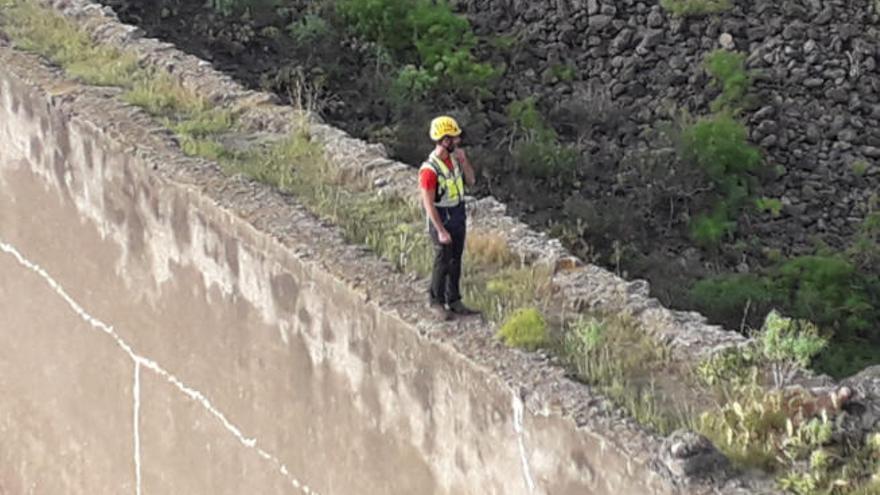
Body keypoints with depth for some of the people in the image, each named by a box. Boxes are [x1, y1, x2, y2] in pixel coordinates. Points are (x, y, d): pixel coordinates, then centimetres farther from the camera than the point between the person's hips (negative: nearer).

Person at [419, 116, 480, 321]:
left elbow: (471, 181, 4)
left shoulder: (454, 158, -2)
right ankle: (436, 302, 19)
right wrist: (441, 231, -22)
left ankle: (453, 301, 25)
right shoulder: (429, 169, -26)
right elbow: (428, 204, -23)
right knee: (443, 262, 3)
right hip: (441, 218, -7)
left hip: (459, 215, 7)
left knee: (456, 260, 14)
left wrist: (464, 159, -12)